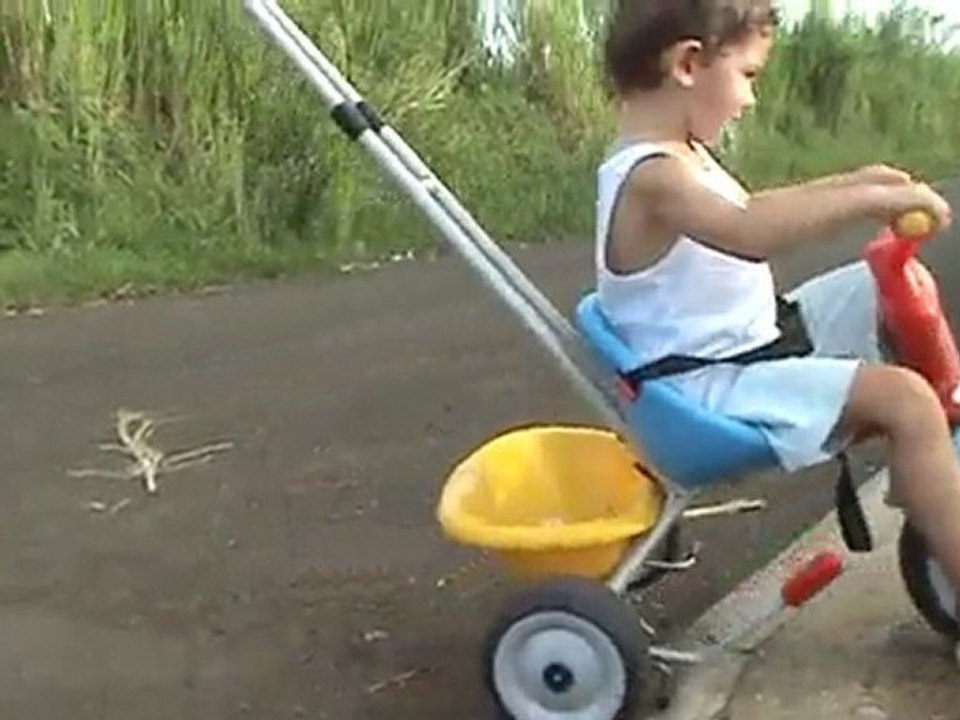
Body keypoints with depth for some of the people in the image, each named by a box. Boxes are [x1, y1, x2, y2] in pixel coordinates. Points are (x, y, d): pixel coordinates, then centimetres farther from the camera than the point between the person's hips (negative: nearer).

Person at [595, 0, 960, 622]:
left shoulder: (681, 157, 10)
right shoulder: (652, 176, -23)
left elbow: (747, 211, 27)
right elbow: (751, 235, -42)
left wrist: (854, 182, 20)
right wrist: (868, 200, -37)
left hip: (758, 341, 11)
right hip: (710, 384, -11)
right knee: (906, 401, -24)